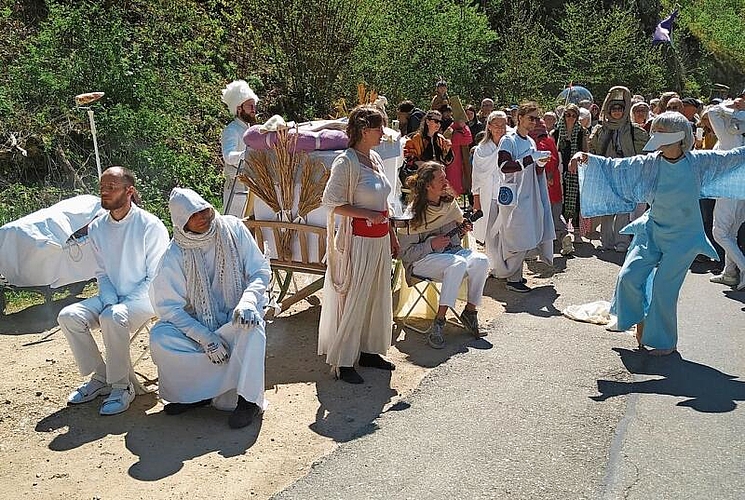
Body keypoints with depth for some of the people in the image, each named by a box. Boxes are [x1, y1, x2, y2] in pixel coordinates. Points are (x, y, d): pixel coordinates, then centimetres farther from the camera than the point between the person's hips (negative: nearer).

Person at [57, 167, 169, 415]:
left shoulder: (151, 226, -14)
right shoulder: (97, 228, 4)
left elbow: (155, 278, -12)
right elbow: (102, 274, 10)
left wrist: (125, 303, -18)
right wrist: (110, 301, -9)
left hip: (145, 297, -6)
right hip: (112, 296, 6)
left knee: (112, 318, -34)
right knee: (68, 316, -15)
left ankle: (122, 387, -17)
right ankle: (100, 377, 0)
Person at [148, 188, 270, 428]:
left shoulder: (233, 228, -9)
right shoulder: (175, 255, -11)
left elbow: (261, 271, -7)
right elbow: (168, 305, -11)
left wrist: (247, 301, -29)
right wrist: (205, 338, -22)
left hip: (235, 319, -1)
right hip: (198, 323, 1)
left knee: (251, 324, -35)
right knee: (160, 339, -25)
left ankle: (248, 399, -22)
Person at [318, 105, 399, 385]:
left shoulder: (375, 159, 10)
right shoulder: (346, 162, -14)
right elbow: (332, 201, -16)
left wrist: (392, 235, 18)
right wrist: (367, 214, -20)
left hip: (380, 239, 8)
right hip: (358, 240, -8)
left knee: (377, 297, 14)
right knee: (353, 299, -2)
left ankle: (368, 351, 28)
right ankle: (343, 361, 9)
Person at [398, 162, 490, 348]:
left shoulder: (450, 202, 6)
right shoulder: (414, 213, -12)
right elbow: (406, 254, -9)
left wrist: (464, 229, -1)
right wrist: (431, 245, -22)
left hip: (451, 251, 6)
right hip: (422, 260, -6)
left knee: (481, 261, -23)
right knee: (458, 263, -35)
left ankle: (470, 311, -9)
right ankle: (438, 323, -33)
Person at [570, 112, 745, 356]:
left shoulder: (698, 162, -9)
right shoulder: (648, 164, -8)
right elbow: (614, 166, -14)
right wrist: (587, 158, -28)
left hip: (683, 237, -2)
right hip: (652, 231, 3)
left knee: (664, 288, -4)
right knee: (629, 276, -5)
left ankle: (666, 342, 16)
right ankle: (641, 319, 25)